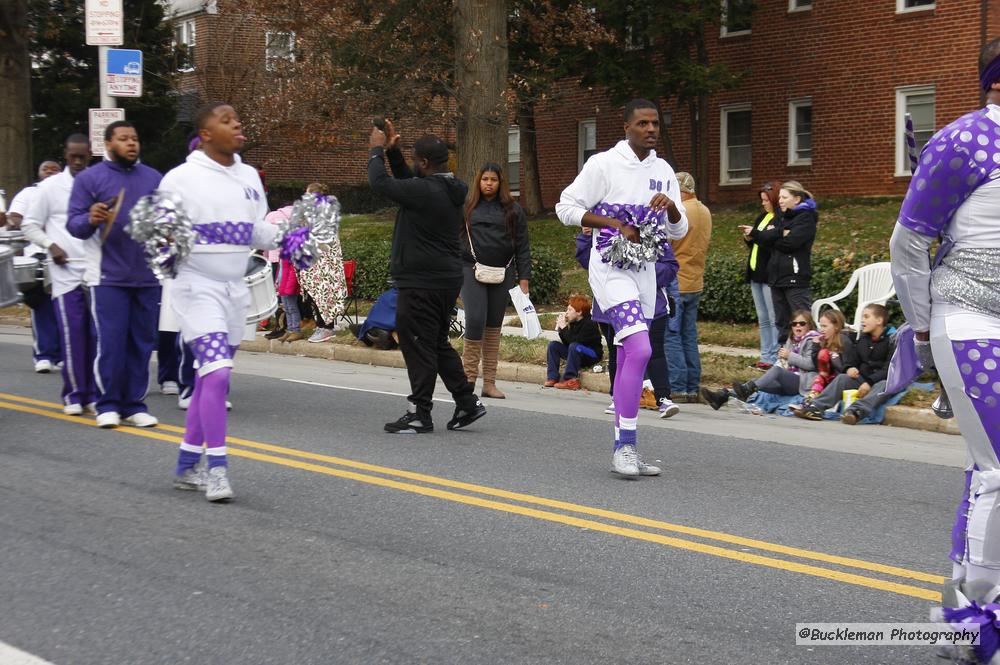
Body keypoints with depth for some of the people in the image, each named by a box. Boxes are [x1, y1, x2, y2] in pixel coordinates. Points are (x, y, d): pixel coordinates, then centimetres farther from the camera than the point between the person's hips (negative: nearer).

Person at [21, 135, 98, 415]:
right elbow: (30, 225, 9)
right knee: (72, 334, -3)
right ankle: (74, 395, 5)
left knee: (96, 334, 2)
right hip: (66, 272, -1)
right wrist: (50, 245, -5)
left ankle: (93, 393, 10)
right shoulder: (51, 186, 6)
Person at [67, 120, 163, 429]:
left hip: (148, 276, 3)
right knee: (111, 342, -5)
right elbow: (74, 224, -2)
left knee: (142, 343, 6)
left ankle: (135, 404, 13)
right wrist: (90, 220, -22)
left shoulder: (154, 178, 12)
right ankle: (108, 404, 6)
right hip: (108, 276, -3)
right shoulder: (90, 179, 2)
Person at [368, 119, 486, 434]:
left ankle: (419, 414, 4)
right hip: (446, 280, 10)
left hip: (422, 284, -10)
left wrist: (376, 150, 2)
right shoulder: (450, 190, 10)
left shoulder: (425, 192, -20)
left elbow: (381, 183, -14)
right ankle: (467, 402, 20)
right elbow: (407, 181, 25)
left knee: (419, 346, -2)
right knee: (438, 343, 19)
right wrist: (392, 150, 18)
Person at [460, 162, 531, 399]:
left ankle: (489, 383, 9)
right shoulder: (467, 206, 6)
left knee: (494, 327, 5)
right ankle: (469, 376, -1)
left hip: (503, 274, 1)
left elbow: (522, 246, 6)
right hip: (472, 272, -1)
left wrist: (524, 278, 0)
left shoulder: (512, 210, 8)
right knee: (475, 320, -14)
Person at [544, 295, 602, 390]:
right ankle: (553, 377, -8)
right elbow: (566, 343, 5)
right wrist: (560, 329, -8)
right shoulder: (574, 323, 4)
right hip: (576, 354, 9)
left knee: (574, 346, -36)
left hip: (593, 356, -9)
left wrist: (564, 328, -23)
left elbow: (575, 340, -31)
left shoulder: (590, 324, -20)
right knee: (553, 345, -1)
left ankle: (570, 379, -30)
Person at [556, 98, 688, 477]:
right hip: (611, 266, -7)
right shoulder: (604, 164, -6)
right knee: (639, 349, -22)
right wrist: (617, 225, -14)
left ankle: (623, 450, 16)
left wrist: (671, 207, -8)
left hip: (645, 271, 7)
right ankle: (625, 446, -18)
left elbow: (679, 232, 14)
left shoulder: (664, 171, 12)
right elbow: (566, 208, -6)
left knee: (629, 360, 9)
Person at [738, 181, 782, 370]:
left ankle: (774, 358, -6)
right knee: (763, 319, 12)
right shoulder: (762, 217, 17)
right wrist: (748, 237, 4)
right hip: (756, 272, 9)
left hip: (770, 275, -9)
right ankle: (765, 357, 16)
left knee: (774, 319, -7)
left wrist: (755, 233, -15)